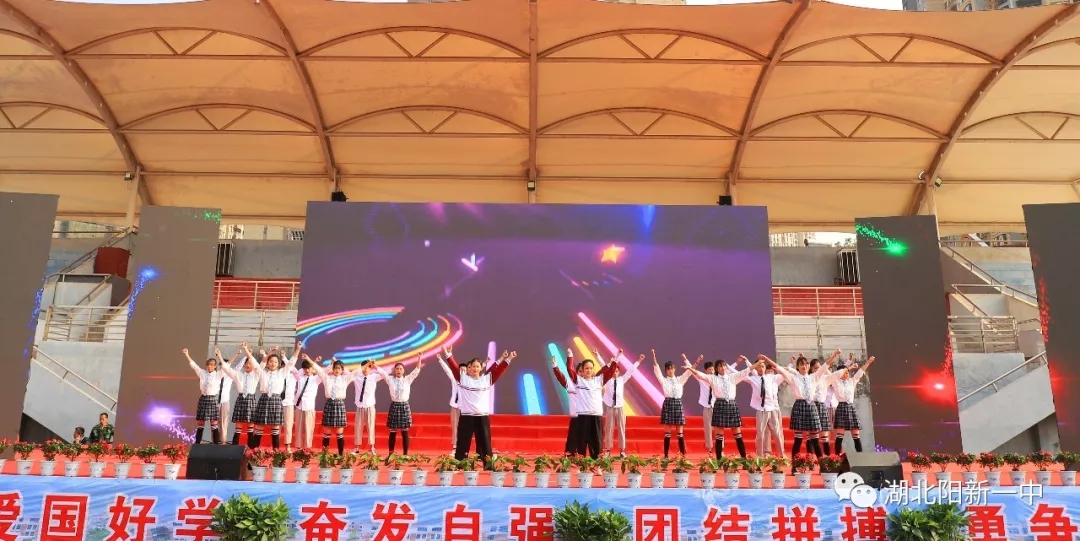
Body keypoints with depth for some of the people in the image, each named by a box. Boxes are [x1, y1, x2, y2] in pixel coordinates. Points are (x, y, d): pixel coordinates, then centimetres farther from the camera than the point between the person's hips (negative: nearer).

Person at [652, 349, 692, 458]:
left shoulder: (680, 380, 10)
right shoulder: (664, 380, 3)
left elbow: (689, 371, 5)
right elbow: (656, 370, -8)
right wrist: (654, 356, -17)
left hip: (678, 403, 2)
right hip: (668, 403, -2)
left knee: (680, 432, 3)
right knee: (667, 432, 0)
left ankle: (683, 454, 4)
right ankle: (666, 455, 3)